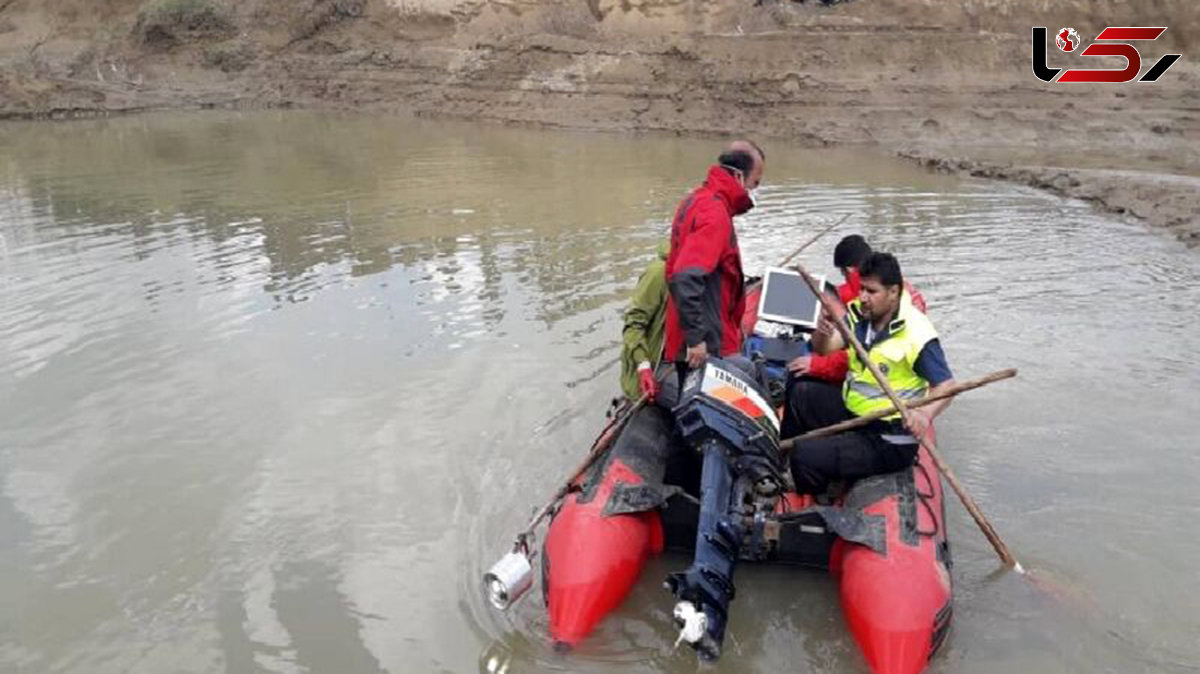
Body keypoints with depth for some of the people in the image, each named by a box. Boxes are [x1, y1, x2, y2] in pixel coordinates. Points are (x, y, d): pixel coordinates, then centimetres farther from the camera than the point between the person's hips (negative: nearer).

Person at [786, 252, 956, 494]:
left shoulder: (916, 335, -23)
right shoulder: (859, 313, -4)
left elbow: (946, 385, -23)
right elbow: (824, 350, -8)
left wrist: (925, 413, -43)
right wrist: (822, 333, -33)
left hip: (887, 441, -8)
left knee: (806, 456, -20)